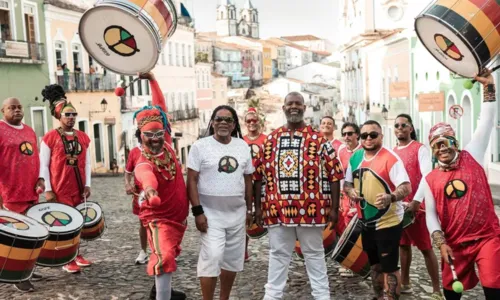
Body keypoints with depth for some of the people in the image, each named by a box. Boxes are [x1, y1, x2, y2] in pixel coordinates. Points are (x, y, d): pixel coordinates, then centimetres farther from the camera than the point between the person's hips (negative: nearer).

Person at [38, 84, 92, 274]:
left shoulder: (83, 137, 8)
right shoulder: (49, 138, -7)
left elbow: (87, 163, 11)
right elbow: (43, 166, -7)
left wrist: (87, 185, 4)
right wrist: (47, 190, -11)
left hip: (78, 190, 5)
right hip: (59, 192, -5)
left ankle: (77, 256, 24)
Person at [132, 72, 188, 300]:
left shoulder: (166, 144, -10)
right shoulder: (144, 163, -30)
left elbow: (160, 108, -4)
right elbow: (145, 175, -57)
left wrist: (152, 80, -5)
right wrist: (149, 188, -79)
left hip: (178, 216, 8)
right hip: (159, 218, -8)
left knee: (169, 254, 25)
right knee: (164, 258, -22)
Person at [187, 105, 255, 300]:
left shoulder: (243, 146, 7)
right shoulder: (200, 146, -5)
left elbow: (248, 179, 13)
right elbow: (192, 180, -8)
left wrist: (249, 209, 12)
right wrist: (197, 211, -15)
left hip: (237, 213, 5)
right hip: (211, 213, -4)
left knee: (233, 259, 11)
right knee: (212, 257, -11)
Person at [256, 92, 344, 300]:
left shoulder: (318, 139, -1)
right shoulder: (271, 140, 8)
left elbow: (334, 175, -2)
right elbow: (259, 176, 10)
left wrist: (334, 208, -5)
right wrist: (257, 206, 7)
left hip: (310, 209, -2)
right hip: (277, 210, 2)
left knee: (314, 254, 9)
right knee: (278, 255, 11)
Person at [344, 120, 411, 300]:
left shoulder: (390, 158, -17)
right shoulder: (355, 158, 4)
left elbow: (406, 187, -24)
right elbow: (347, 183, 15)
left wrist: (390, 197, -43)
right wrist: (350, 191, -8)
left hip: (388, 222, -7)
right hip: (366, 222, 7)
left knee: (389, 267, -1)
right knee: (375, 264, 21)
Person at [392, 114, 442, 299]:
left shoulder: (420, 149, -6)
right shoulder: (392, 152, 12)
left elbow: (427, 177, -16)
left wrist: (416, 201, -23)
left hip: (416, 206, -6)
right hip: (397, 206, 6)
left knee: (425, 247, -2)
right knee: (403, 245, 14)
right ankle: (405, 284, 26)